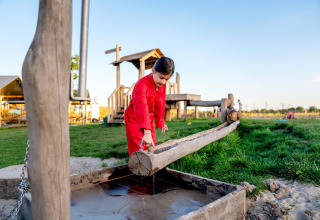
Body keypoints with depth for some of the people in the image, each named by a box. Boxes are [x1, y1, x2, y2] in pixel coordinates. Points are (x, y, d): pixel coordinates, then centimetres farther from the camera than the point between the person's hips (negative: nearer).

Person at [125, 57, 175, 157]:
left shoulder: (162, 85, -7)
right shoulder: (142, 84, -30)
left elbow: (160, 105, 3)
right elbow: (142, 108, -43)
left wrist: (160, 123, 10)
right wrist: (147, 133, -52)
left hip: (149, 118, 7)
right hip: (134, 118, -6)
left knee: (151, 147, 12)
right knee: (138, 148, -6)